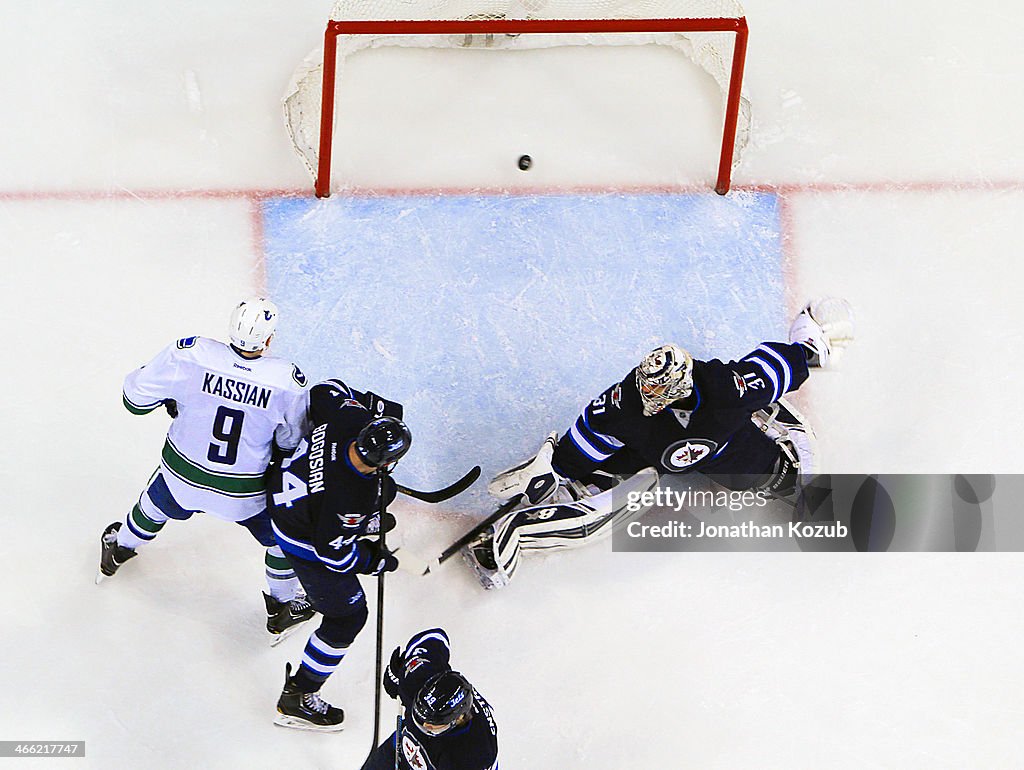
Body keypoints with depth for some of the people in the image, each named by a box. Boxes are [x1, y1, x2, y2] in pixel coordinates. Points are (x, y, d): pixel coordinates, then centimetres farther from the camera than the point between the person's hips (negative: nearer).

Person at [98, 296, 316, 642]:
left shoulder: (189, 355, -24)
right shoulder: (287, 380, -25)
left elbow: (135, 397, -11)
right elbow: (290, 442, -9)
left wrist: (169, 398, 9)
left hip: (182, 475, 2)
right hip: (244, 493, -2)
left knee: (155, 505, 36)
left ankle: (118, 549, 63)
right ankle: (282, 608, 44)